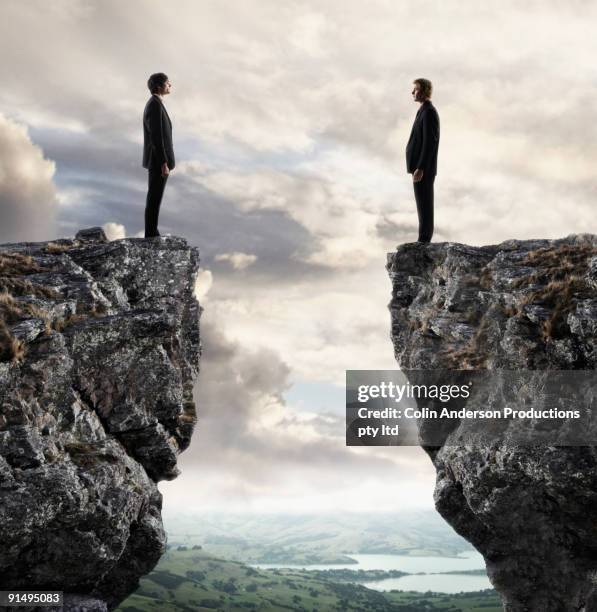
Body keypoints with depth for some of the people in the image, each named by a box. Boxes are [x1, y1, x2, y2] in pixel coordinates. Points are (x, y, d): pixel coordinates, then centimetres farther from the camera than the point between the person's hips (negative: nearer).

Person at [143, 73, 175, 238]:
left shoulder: (154, 105, 15)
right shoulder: (155, 106, -19)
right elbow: (156, 137, -24)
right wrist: (164, 164, -24)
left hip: (156, 159, 10)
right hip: (159, 161, -10)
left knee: (154, 198, 13)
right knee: (154, 199, -5)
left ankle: (152, 234, 18)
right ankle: (151, 236, 0)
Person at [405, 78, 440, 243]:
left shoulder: (428, 112, -16)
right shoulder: (426, 111, 17)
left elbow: (429, 143, -22)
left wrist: (420, 169, -25)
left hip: (423, 168, -11)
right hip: (422, 167, 11)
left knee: (424, 204, -6)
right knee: (423, 204, 11)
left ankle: (424, 240, -2)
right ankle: (424, 240, 16)